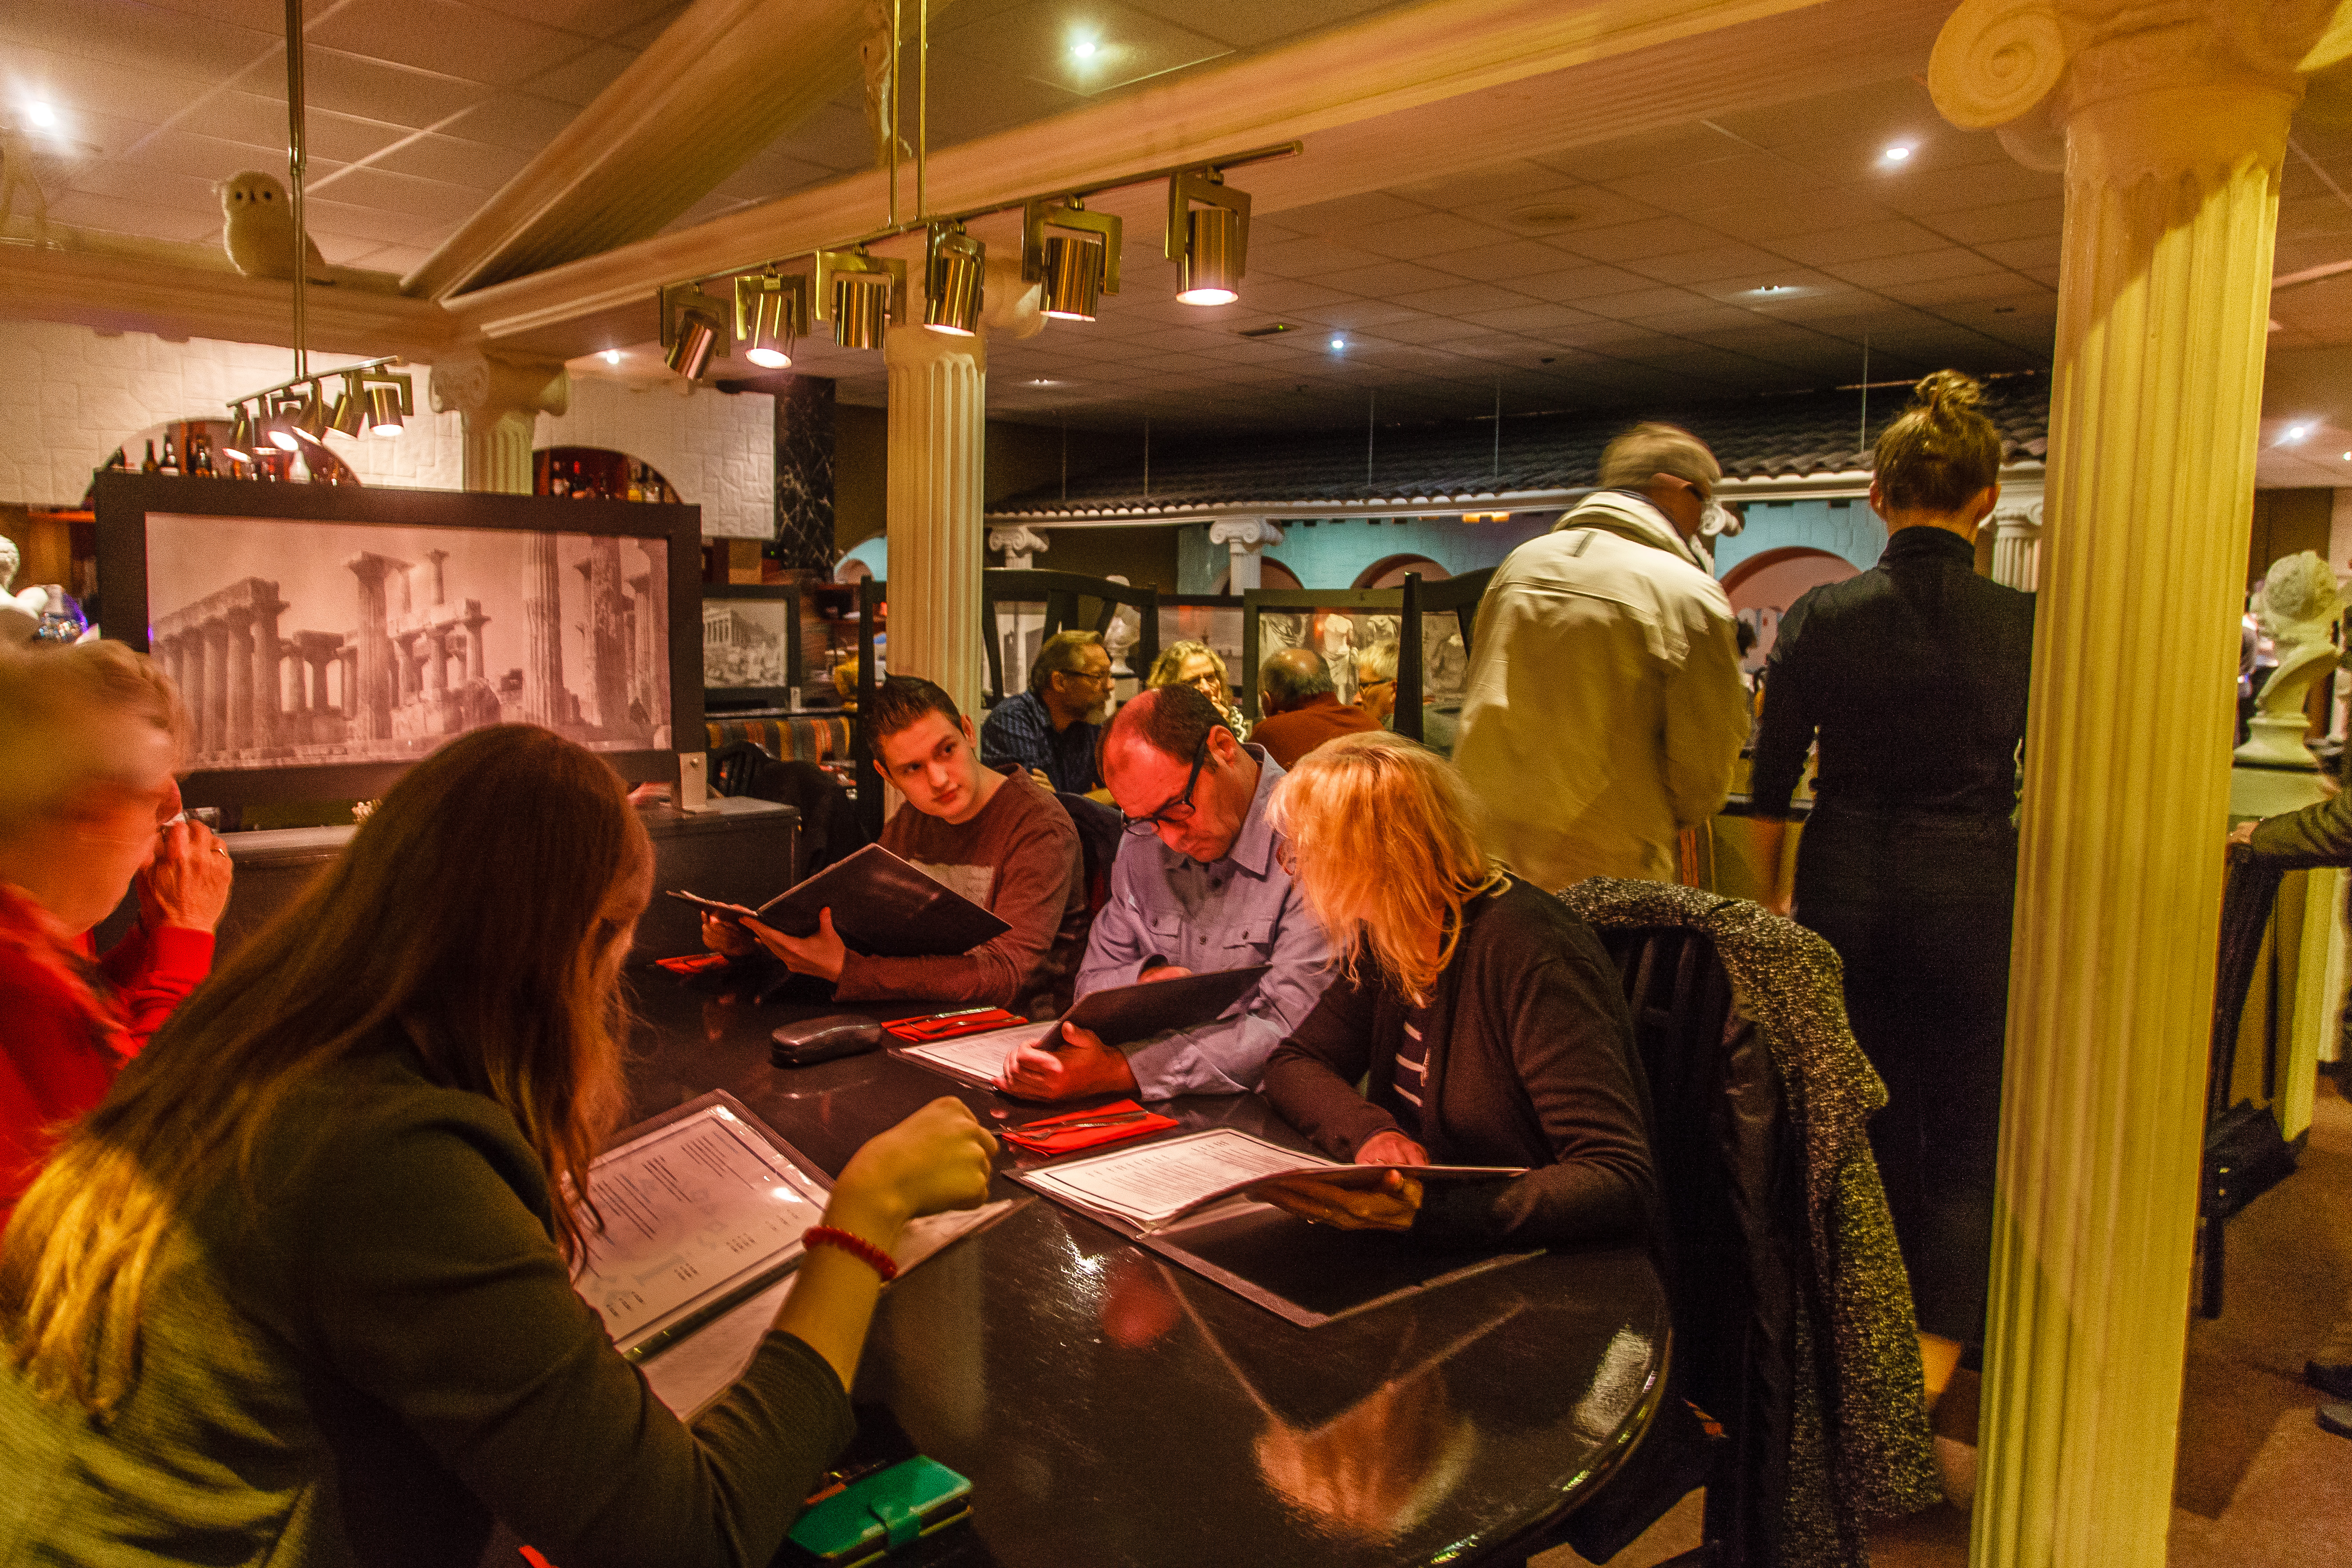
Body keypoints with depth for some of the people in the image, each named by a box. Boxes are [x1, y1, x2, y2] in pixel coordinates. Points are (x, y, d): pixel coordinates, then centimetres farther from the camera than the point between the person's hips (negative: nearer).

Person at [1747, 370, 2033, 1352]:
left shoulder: (1820, 617, -5)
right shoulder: (2024, 626, -7)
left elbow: (1770, 783, 0)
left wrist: (1770, 898, 12)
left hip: (1845, 891, 2)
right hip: (1970, 896, -2)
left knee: (1868, 1123, 18)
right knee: (1964, 1141, 12)